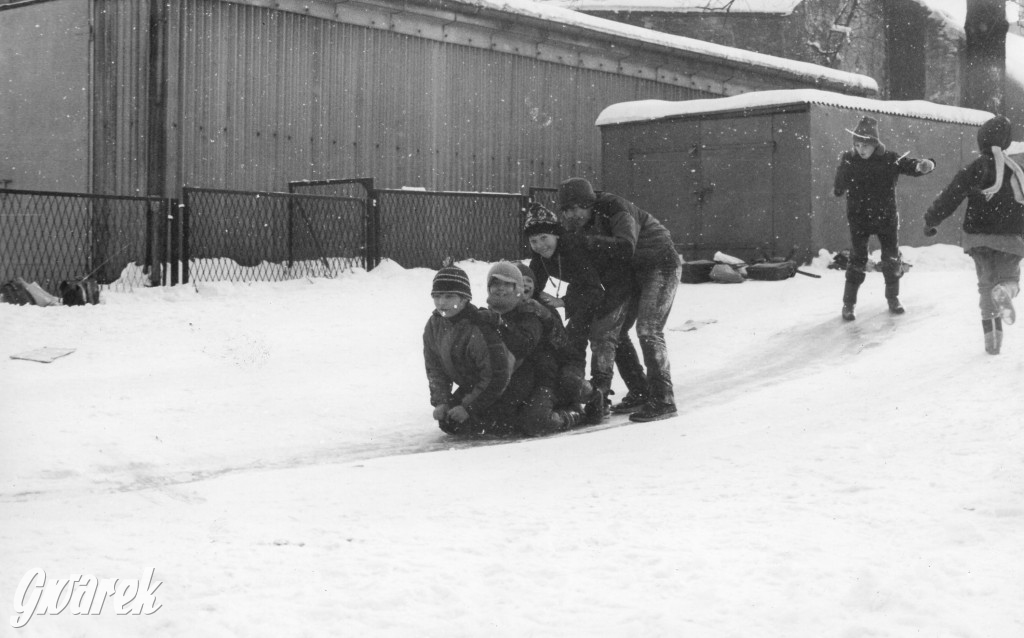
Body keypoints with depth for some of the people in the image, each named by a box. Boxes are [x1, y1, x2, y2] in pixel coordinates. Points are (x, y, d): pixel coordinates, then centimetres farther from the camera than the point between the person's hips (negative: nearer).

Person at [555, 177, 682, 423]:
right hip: (633, 273, 9)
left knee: (648, 331, -18)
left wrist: (588, 241, -35)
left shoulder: (616, 210, -25)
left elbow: (625, 248, -39)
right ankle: (640, 393, 14)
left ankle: (663, 400, -14)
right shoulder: (581, 223, 0)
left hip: (661, 266, -9)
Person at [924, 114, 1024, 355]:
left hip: (979, 237, 0)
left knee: (986, 283, 13)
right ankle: (1004, 292, -23)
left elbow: (950, 197, -8)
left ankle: (992, 336, 4)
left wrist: (931, 221, 2)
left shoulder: (972, 170, -6)